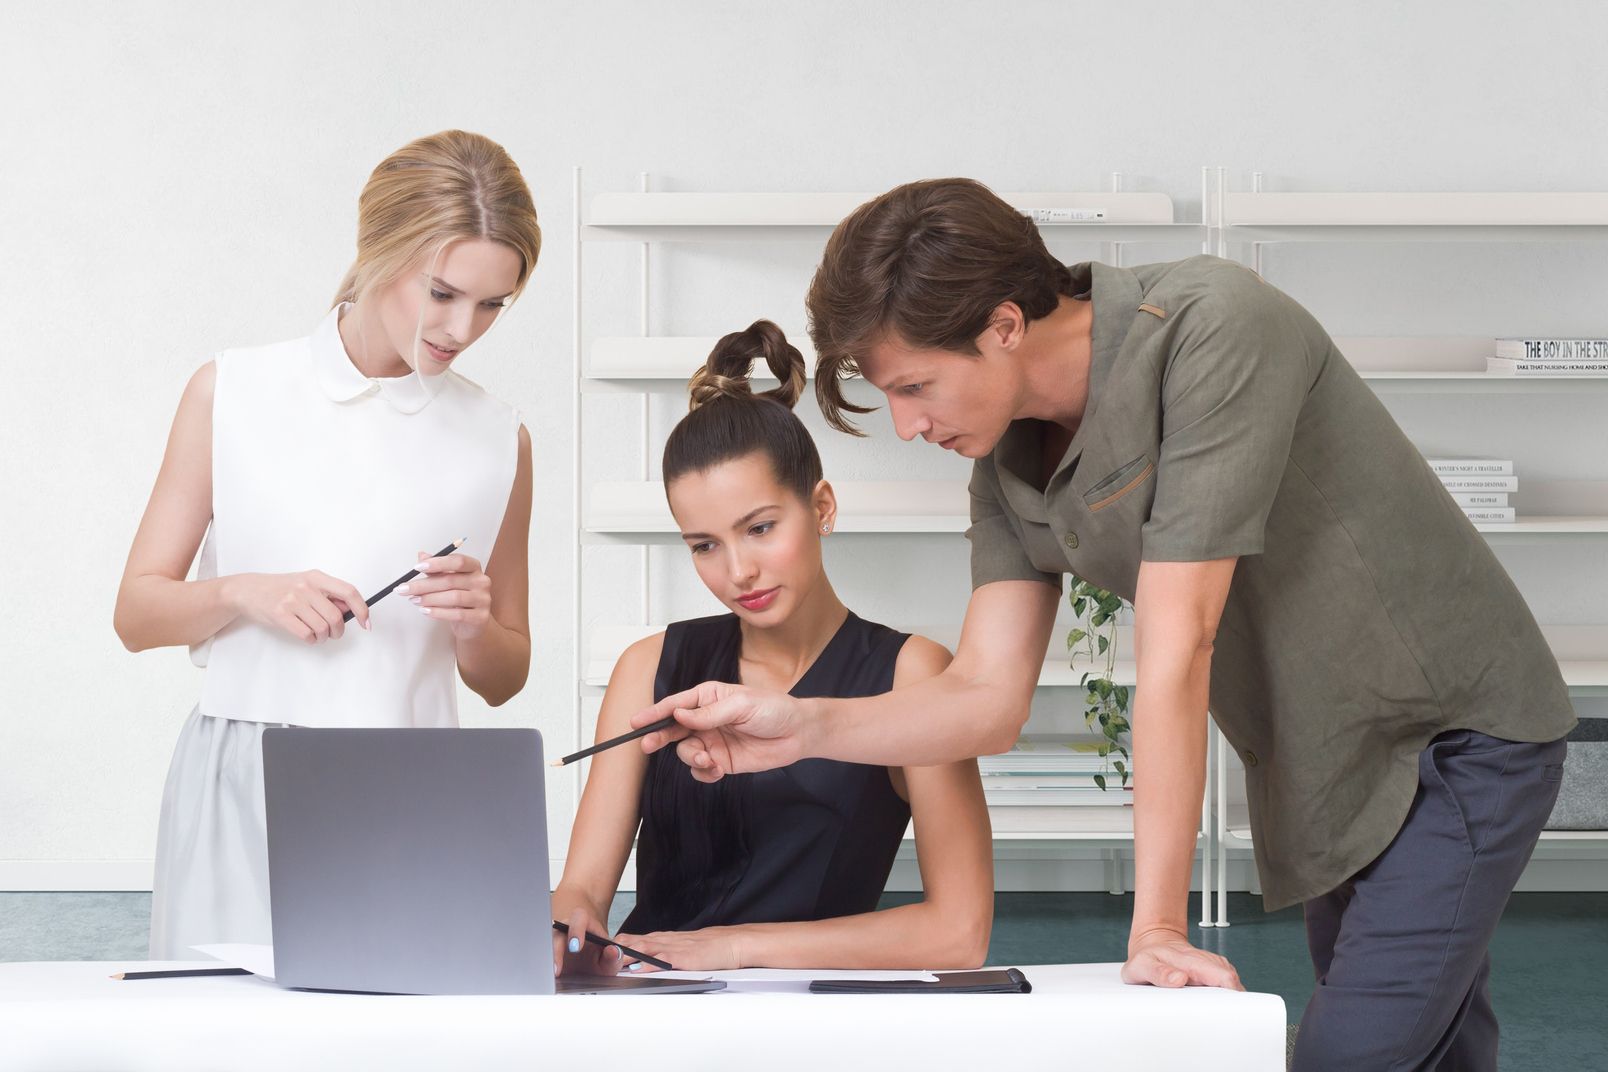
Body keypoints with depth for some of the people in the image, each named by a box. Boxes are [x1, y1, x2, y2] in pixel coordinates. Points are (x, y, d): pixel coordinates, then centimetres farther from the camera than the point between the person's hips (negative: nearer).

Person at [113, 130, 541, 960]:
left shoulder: (497, 440, 8)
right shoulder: (232, 392, 5)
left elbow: (502, 680, 16)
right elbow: (137, 612, 6)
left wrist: (475, 624, -5)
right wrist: (243, 593, -12)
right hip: (239, 788, -1)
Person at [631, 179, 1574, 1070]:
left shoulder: (1212, 328, -27)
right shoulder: (1008, 458, -2)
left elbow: (1175, 648, -29)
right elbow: (990, 698, -3)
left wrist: (1157, 925, -28)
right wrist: (803, 727, -20)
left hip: (1457, 732, -8)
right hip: (1331, 768, 8)